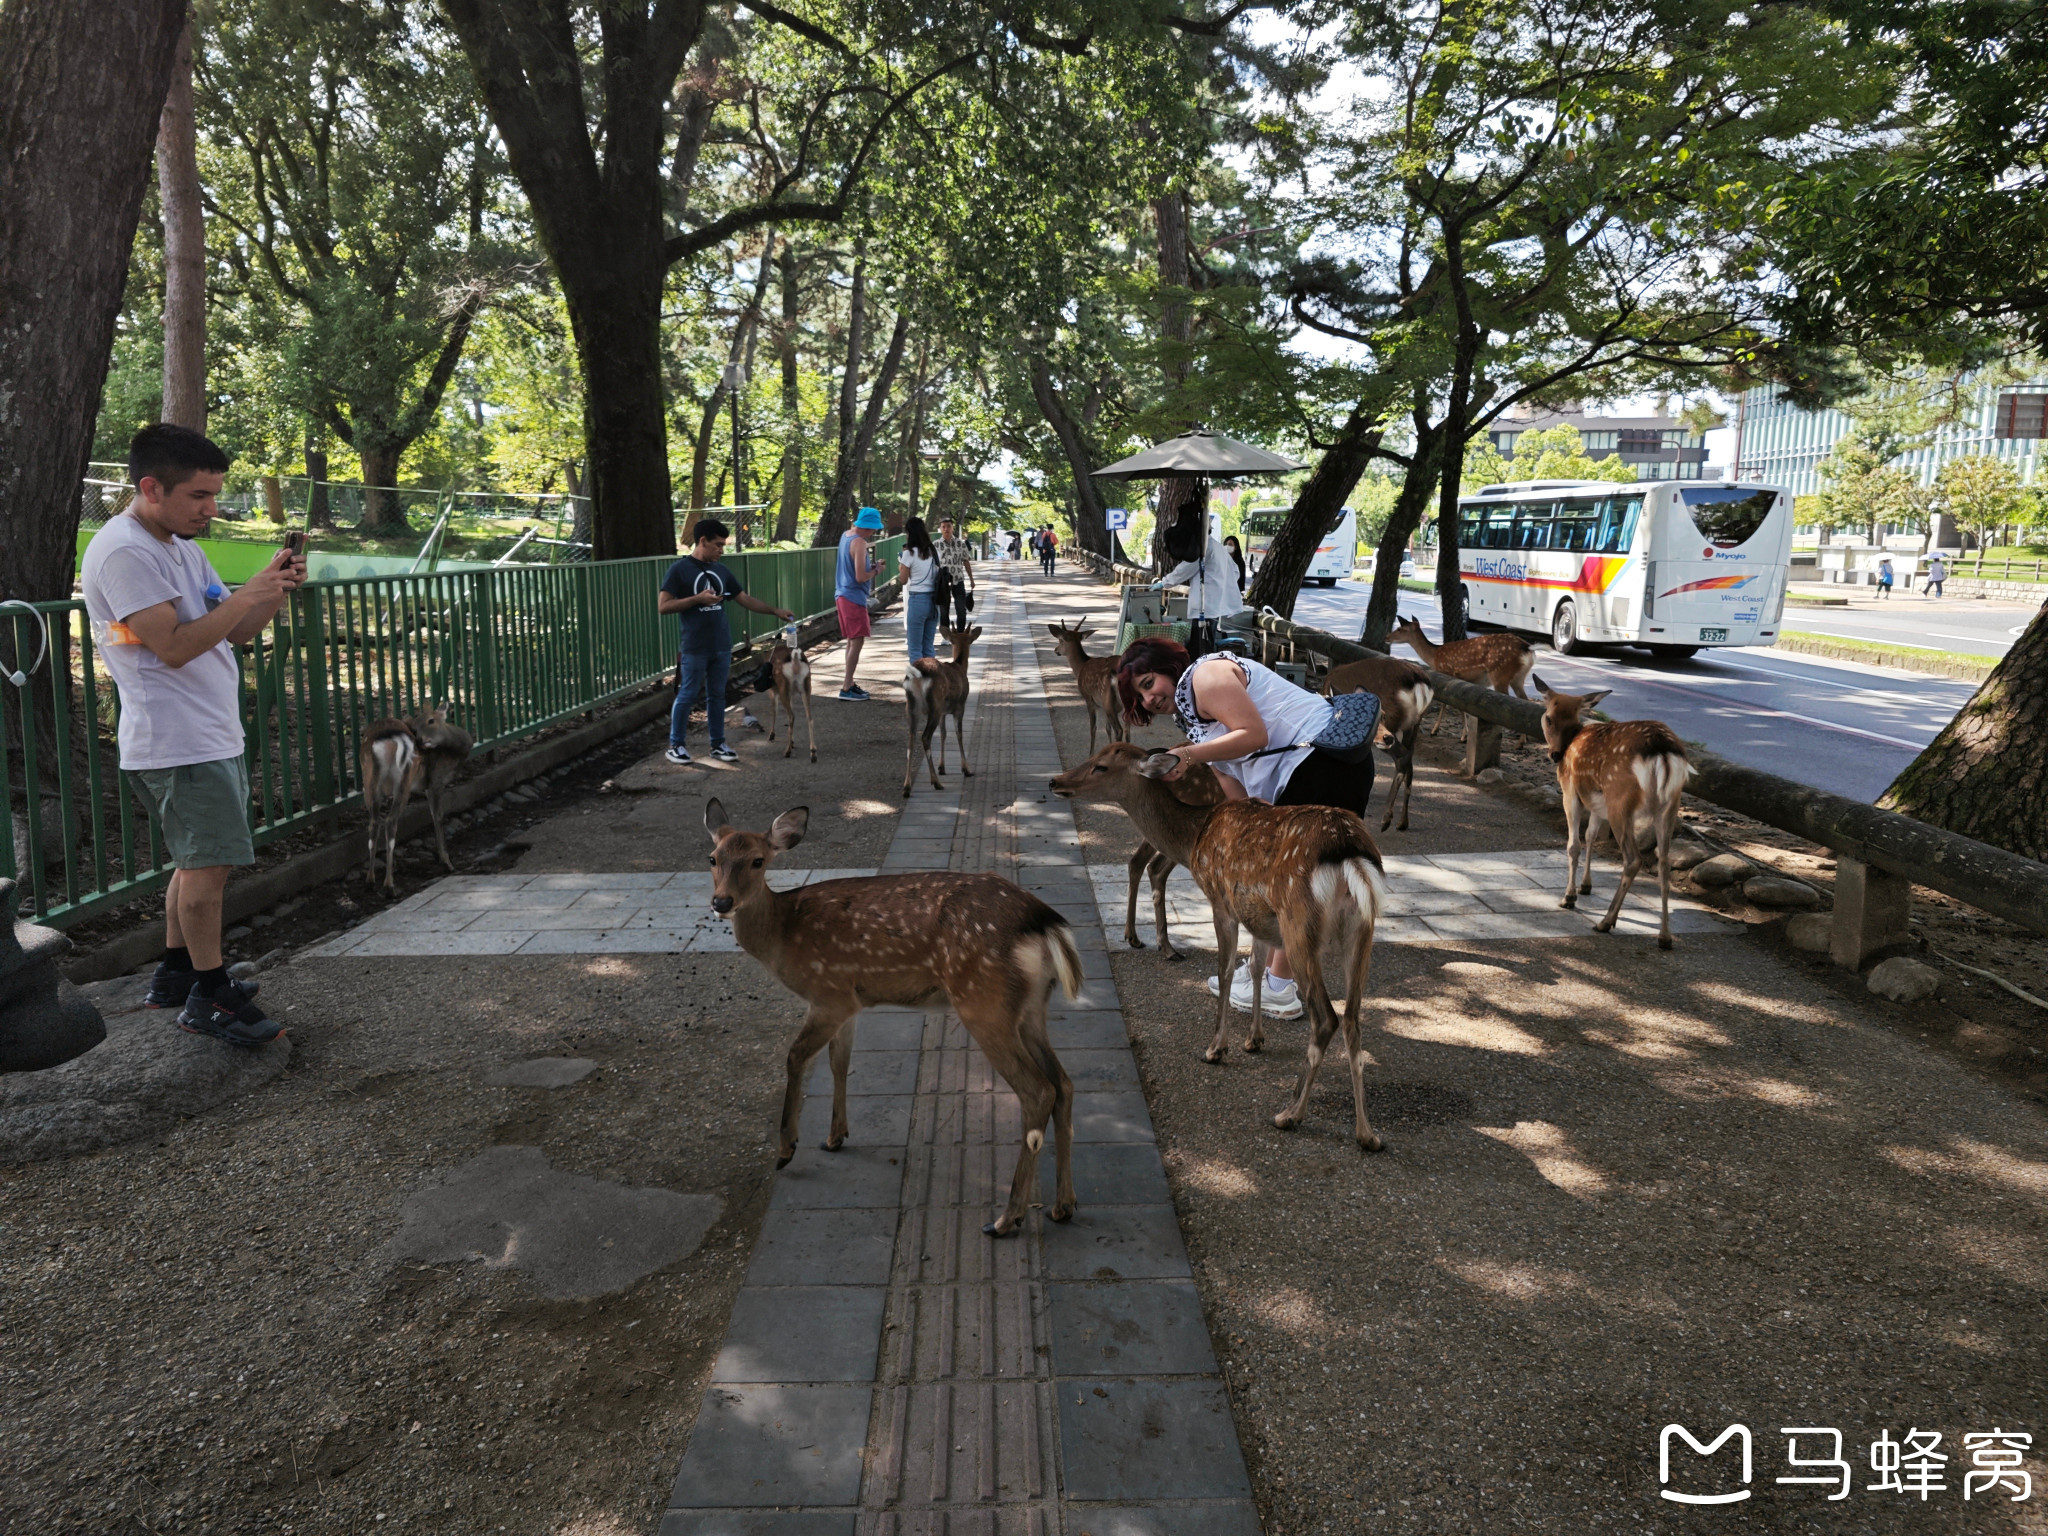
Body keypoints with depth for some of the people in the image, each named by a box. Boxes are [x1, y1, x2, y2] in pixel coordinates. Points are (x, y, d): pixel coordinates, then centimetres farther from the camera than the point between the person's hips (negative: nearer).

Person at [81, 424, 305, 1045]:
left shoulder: (179, 545, 15)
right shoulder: (123, 551, -16)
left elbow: (235, 632, 15)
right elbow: (174, 646, -22)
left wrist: (274, 591, -2)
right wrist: (248, 594, -19)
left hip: (213, 733, 10)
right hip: (178, 743, -10)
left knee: (198, 860, 17)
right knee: (207, 864, -5)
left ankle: (176, 974, 29)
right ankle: (210, 996, 4)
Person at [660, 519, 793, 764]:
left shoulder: (721, 570, 10)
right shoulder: (680, 570, -7)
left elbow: (745, 599, 14)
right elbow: (662, 606, -12)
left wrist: (775, 610, 6)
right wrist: (698, 598, -19)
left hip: (721, 646, 5)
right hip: (694, 649, -5)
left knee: (717, 696, 11)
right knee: (687, 696, 1)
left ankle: (718, 744, 20)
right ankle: (675, 745, 12)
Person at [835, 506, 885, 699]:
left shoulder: (845, 535, 8)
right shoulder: (859, 542, -18)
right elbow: (860, 577, -22)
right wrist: (876, 570, -5)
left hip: (842, 595, 10)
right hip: (854, 597, -10)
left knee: (851, 642, 16)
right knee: (856, 642, -7)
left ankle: (850, 683, 20)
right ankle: (847, 689, -7)